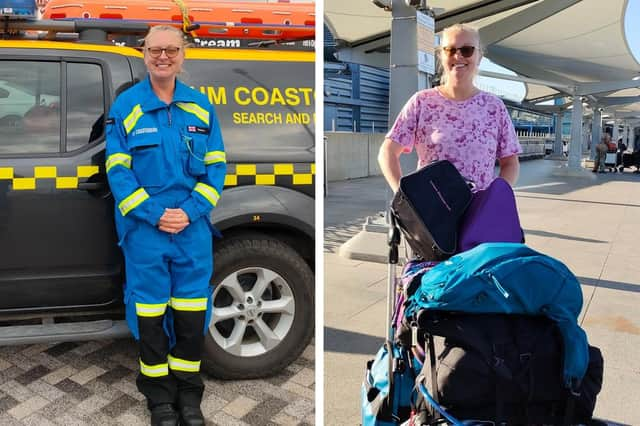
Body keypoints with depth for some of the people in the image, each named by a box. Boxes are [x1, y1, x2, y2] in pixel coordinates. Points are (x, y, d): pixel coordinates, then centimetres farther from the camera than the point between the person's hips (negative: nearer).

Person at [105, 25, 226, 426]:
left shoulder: (200, 105, 7)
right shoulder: (126, 105, 1)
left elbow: (216, 165, 4)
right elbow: (117, 170, -2)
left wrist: (190, 211, -8)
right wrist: (153, 214, -13)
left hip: (194, 227, 2)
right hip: (144, 228, -1)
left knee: (192, 309, 9)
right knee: (150, 310, 8)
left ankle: (189, 390, 28)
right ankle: (159, 394, 27)